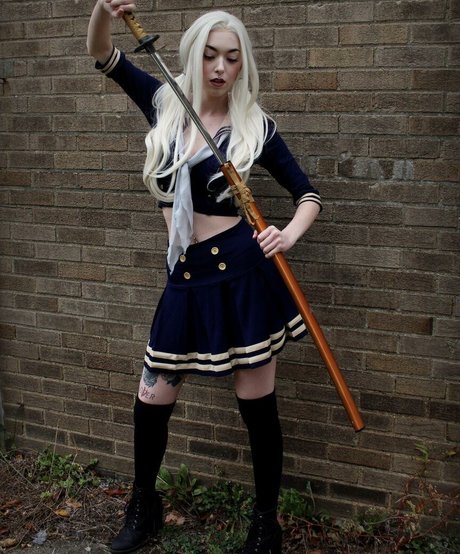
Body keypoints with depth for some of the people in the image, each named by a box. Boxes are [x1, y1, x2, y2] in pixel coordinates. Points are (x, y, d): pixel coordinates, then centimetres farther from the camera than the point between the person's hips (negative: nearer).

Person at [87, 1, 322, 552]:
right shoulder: (165, 104, 7)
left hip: (243, 272, -3)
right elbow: (103, 55, 4)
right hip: (186, 278, 4)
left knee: (257, 404, 6)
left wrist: (289, 233, -20)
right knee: (151, 399, 11)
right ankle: (143, 507, 37)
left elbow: (308, 193, 1)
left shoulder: (254, 125, -2)